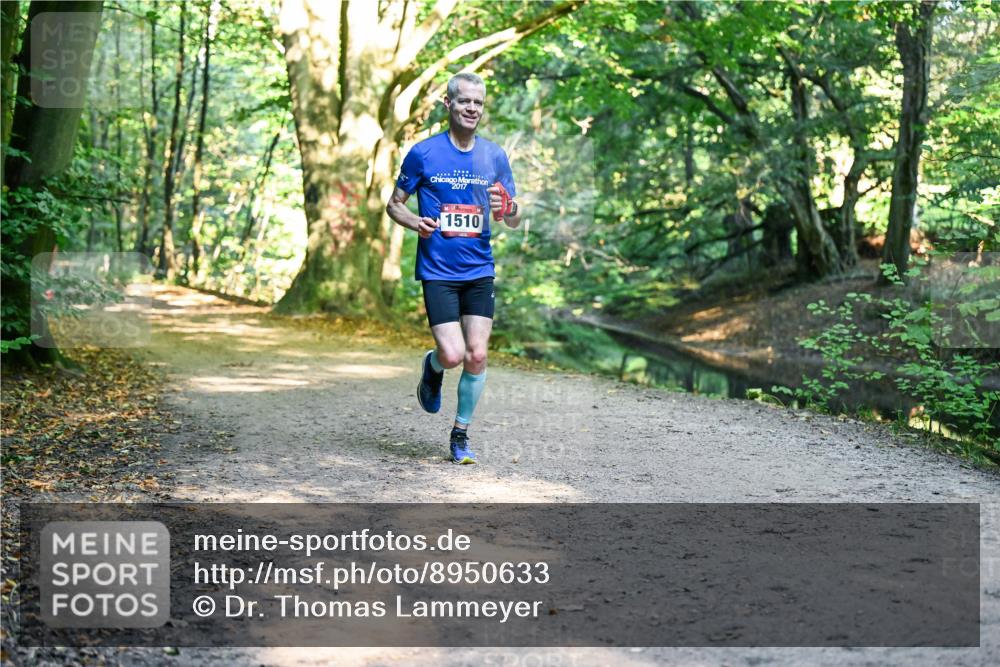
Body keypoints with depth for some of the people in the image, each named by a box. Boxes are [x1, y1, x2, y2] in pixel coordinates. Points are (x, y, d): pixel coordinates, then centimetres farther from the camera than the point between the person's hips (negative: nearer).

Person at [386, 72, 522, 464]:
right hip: (437, 270, -3)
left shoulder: (495, 156, 6)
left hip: (479, 270, 3)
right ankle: (432, 367, 25)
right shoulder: (423, 153, -3)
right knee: (453, 355, -13)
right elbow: (394, 204, 6)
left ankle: (461, 434, 16)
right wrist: (415, 222, -15)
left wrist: (507, 209, -12)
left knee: (477, 356, -2)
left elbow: (515, 220, 11)